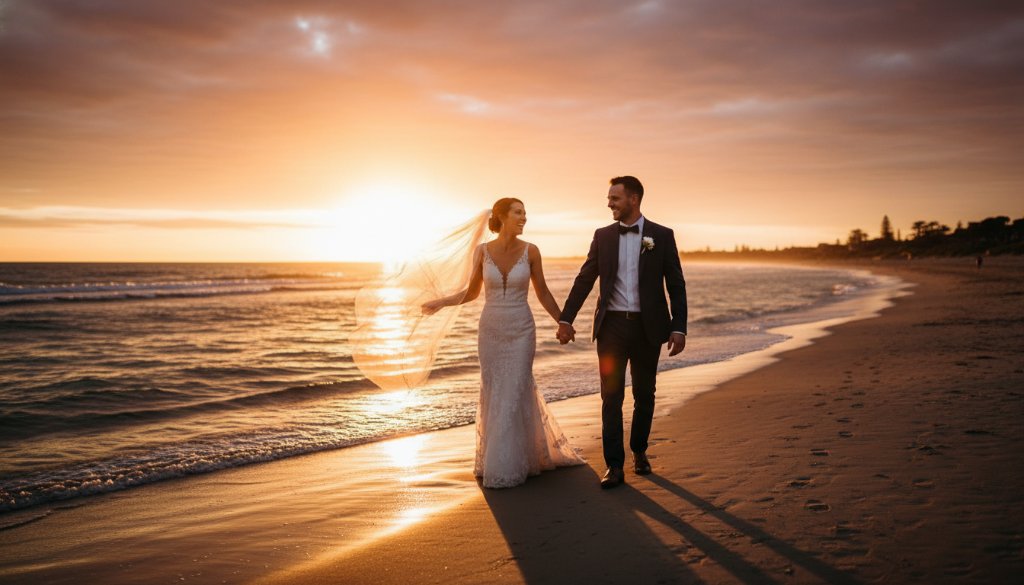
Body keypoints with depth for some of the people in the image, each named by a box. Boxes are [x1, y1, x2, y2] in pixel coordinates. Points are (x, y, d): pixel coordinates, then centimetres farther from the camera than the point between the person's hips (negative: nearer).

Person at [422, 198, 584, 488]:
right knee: (493, 396, 8)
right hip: (491, 330, 2)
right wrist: (441, 302, -5)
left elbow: (542, 292, 5)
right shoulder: (482, 250, -1)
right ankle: (495, 456, 28)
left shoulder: (531, 251, -4)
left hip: (521, 331, -2)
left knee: (513, 396, -4)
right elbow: (472, 292, 8)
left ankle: (506, 467, 8)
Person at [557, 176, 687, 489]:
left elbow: (676, 285, 0)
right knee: (611, 396, -2)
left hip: (648, 326, -1)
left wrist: (679, 327, -7)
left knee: (644, 395, 11)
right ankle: (614, 466, 2)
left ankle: (639, 451, 31)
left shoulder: (662, 236, 0)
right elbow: (584, 279, 6)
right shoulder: (603, 236, 6)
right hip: (612, 325, 1)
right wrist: (566, 319, 3)